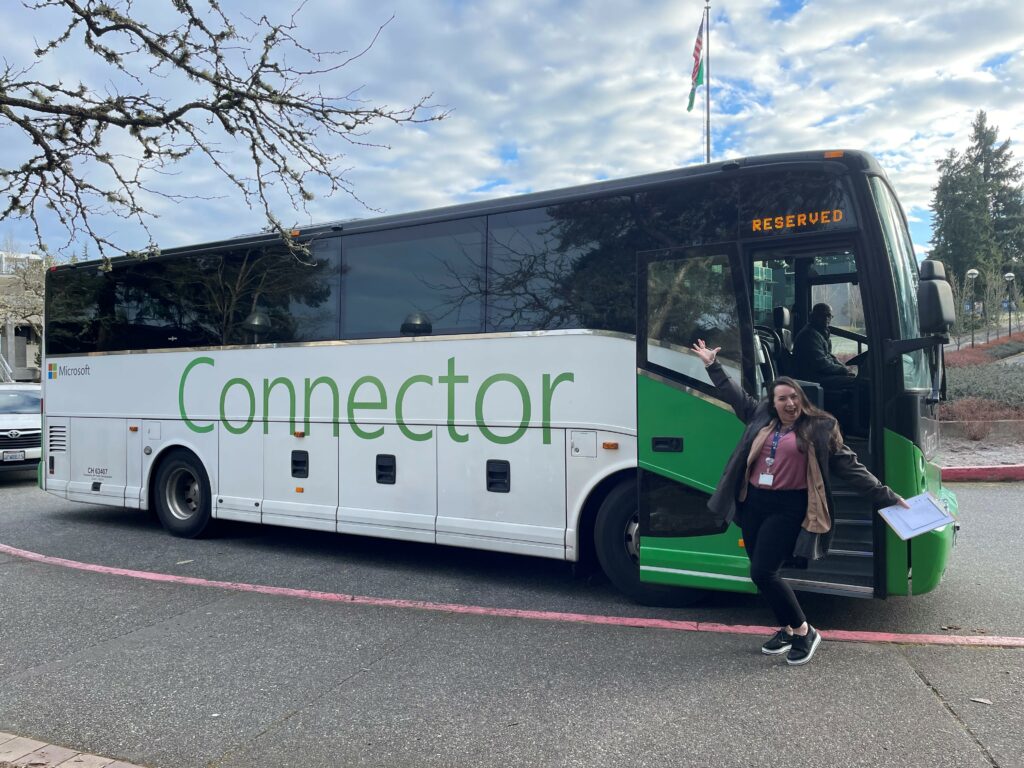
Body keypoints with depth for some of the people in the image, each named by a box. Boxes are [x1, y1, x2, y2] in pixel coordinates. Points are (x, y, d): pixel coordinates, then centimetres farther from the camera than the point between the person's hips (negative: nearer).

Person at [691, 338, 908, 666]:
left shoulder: (820, 427, -2)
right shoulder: (761, 417, 9)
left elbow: (849, 466, 1)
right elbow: (735, 395, 23)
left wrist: (885, 496, -1)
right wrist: (712, 365, 25)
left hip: (788, 508, -5)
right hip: (752, 503, 6)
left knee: (763, 572, -12)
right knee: (762, 572, 10)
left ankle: (804, 632, 7)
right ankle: (787, 629, 30)